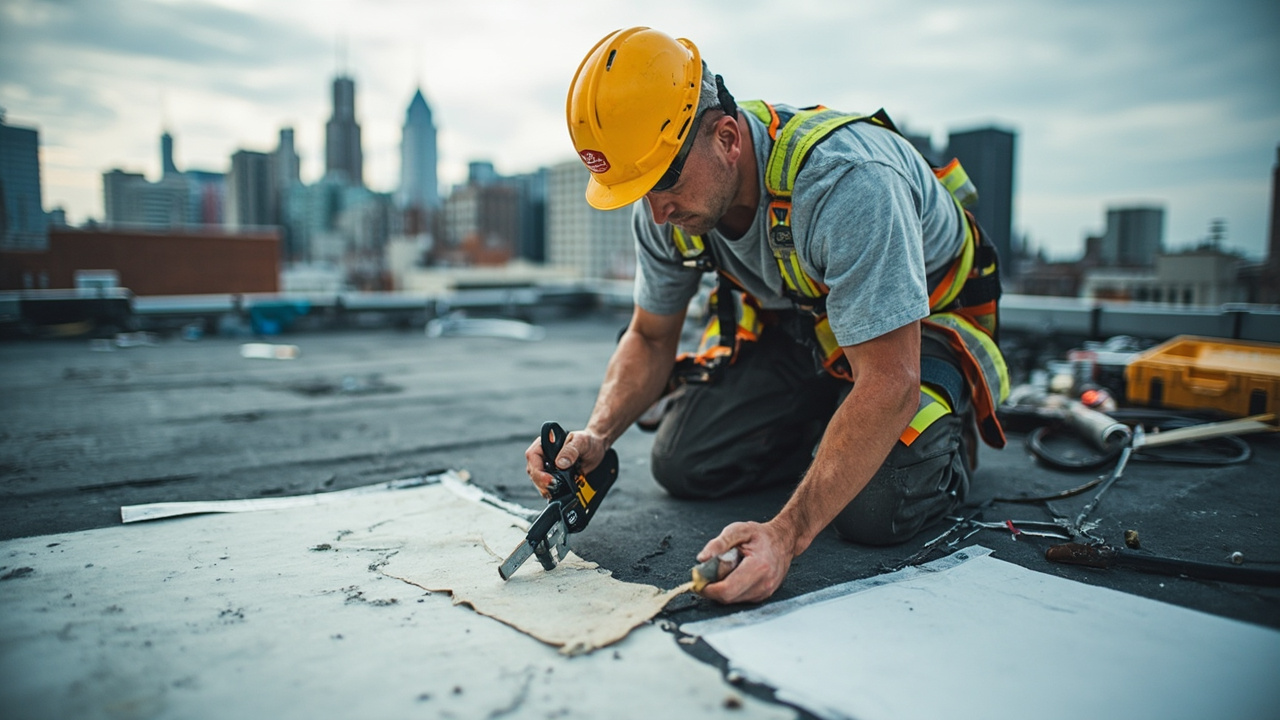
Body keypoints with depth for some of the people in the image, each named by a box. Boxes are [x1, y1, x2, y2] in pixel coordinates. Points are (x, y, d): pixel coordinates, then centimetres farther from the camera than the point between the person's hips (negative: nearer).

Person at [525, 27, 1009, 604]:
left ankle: (950, 426, 8)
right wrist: (597, 436, -23)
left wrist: (785, 535, -45)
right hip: (794, 322, 6)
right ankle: (828, 428, 17)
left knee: (873, 509, -26)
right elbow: (651, 338, -3)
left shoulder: (846, 183, -39)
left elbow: (890, 381, -39)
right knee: (681, 464, -6)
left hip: (920, 329, -5)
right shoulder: (665, 206, -17)